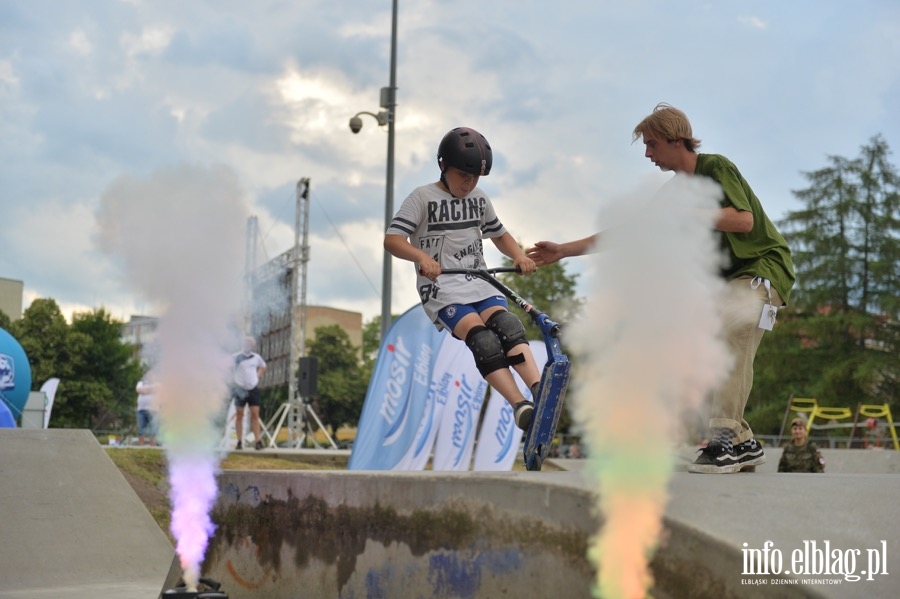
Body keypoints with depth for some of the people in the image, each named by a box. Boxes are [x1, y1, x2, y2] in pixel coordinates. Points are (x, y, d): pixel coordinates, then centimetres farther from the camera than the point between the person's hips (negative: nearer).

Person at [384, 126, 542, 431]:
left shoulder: (479, 199, 13)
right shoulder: (423, 197, -4)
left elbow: (499, 235, 24)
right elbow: (392, 239, -13)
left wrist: (520, 256, 2)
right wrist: (422, 256, -33)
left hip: (479, 284, 5)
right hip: (442, 289, -5)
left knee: (509, 327, -24)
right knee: (482, 339, -27)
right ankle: (520, 406, -36)